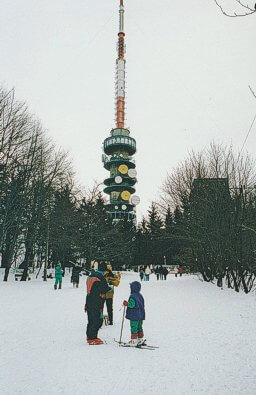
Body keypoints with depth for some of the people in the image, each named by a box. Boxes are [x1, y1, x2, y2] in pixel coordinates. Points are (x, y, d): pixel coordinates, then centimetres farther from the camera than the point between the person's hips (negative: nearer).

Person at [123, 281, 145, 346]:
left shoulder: (132, 296, -17)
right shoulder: (140, 296, 10)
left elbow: (132, 305, -26)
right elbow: (143, 305, 17)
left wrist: (126, 303, -11)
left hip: (134, 316, -8)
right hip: (141, 316, 8)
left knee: (133, 328, -1)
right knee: (139, 327, 16)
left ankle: (134, 340, 1)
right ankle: (140, 338, 21)